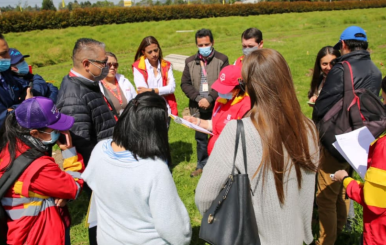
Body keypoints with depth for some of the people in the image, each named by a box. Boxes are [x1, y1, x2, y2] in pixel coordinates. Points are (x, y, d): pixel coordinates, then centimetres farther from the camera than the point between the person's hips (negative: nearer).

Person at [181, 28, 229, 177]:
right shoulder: (190, 62, 7)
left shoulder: (221, 59, -4)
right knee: (200, 138, 15)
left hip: (217, 108, -3)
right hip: (198, 108, 4)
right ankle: (202, 165, 32)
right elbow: (185, 83, 3)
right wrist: (198, 98, -11)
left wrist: (209, 99, -17)